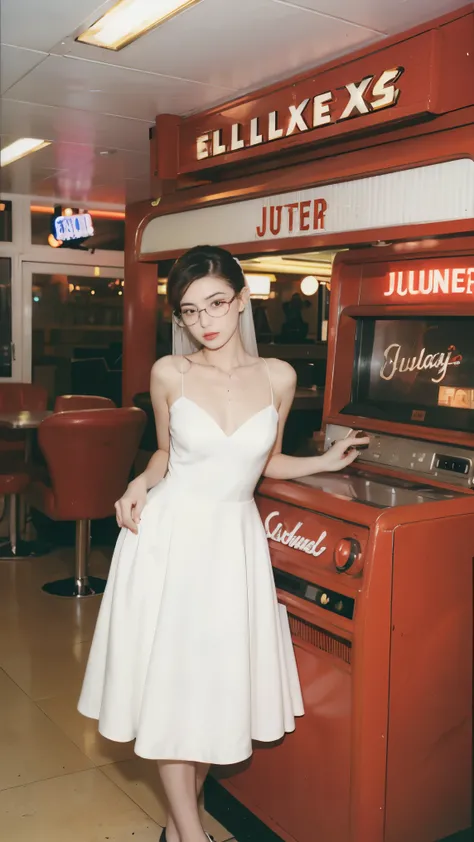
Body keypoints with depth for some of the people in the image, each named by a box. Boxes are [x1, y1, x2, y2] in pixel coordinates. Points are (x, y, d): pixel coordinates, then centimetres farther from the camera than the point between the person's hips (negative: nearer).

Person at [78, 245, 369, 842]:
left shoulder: (277, 378, -1)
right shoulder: (169, 374, -3)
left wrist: (327, 462, 2)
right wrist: (140, 486, -8)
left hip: (232, 538, 2)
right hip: (168, 533, -1)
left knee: (219, 680, 9)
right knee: (170, 679, 4)